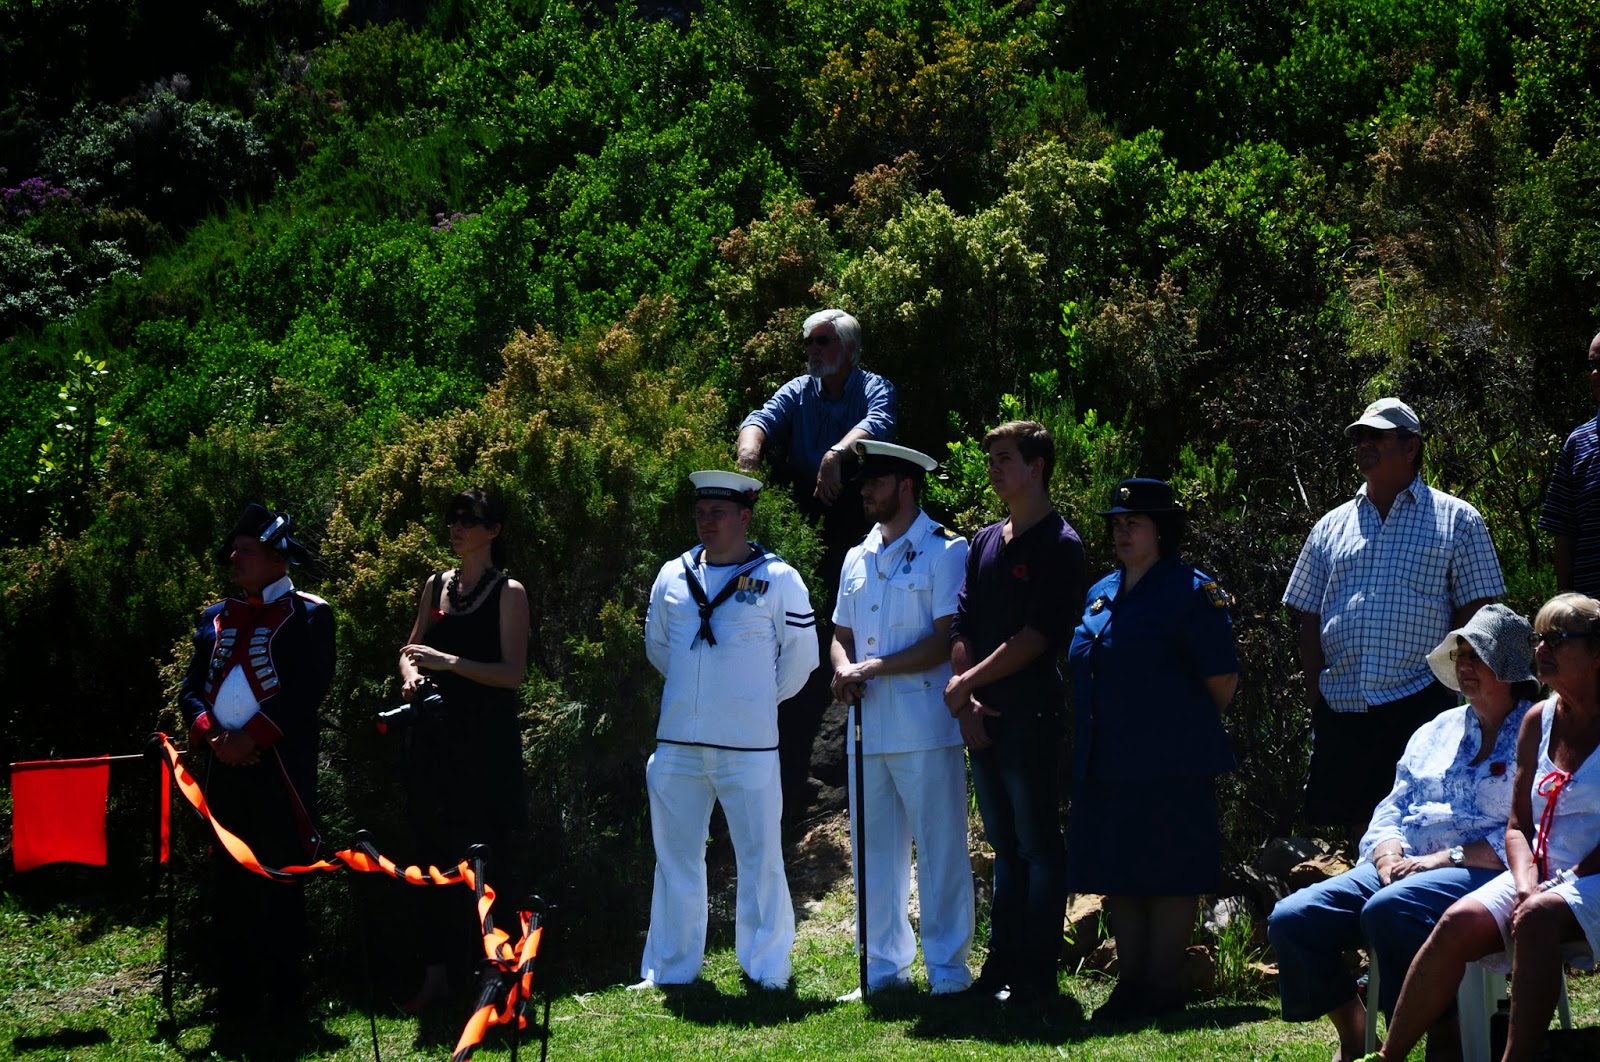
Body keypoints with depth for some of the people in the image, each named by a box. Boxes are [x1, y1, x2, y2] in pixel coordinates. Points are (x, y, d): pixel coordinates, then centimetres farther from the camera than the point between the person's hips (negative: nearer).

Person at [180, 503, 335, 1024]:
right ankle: (235, 997, 11)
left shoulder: (309, 615, 0)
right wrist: (211, 735, -6)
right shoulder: (216, 618, 17)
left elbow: (310, 687, -10)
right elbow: (191, 688, 14)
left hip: (280, 770, -5)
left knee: (279, 883, -3)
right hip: (225, 769, 5)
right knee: (229, 884, 5)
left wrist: (253, 737, -15)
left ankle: (285, 999, 4)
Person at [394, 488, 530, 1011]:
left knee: (483, 858, -5)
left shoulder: (508, 593, -4)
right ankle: (436, 973, 10)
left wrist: (449, 662, -18)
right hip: (435, 734, 5)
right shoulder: (436, 586, 12)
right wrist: (411, 673, 0)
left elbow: (513, 673, -11)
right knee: (434, 856, 6)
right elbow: (413, 649, 22)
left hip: (485, 740, -5)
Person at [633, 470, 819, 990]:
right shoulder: (673, 577, 9)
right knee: (675, 859, 9)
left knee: (760, 859, 0)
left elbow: (800, 654, 5)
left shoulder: (778, 580, -3)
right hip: (676, 745, 4)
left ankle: (766, 972, 8)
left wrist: (761, 698, 10)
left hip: (748, 746, -4)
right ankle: (668, 972, 17)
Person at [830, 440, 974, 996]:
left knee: (940, 848, -4)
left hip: (926, 728, -7)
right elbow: (841, 634, 20)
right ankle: (885, 967, 16)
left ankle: (948, 970, 0)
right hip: (868, 731, 7)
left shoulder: (946, 552, -3)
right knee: (876, 851, 9)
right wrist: (843, 669, -2)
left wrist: (874, 668, -13)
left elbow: (945, 641, -10)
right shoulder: (858, 559, 19)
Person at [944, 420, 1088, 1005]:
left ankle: (1038, 974, -1)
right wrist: (965, 699, -3)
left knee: (1039, 845, -3)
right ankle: (1002, 965, 16)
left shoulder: (1058, 544, -7)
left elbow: (1040, 634, -14)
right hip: (980, 716, 7)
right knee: (1006, 846, 12)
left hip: (1030, 714, -7)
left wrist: (969, 683, -13)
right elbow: (961, 626, 10)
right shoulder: (986, 541, 16)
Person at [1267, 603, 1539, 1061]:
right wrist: (1389, 856, -3)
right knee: (1290, 919, -13)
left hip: (1483, 870, -7)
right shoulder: (1436, 731, 25)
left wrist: (1447, 858, -16)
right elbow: (1392, 810, 21)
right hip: (1404, 867, 7)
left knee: (1387, 911, -38)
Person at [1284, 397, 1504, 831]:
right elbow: (1310, 618, 17)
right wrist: (1315, 695, 5)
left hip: (1420, 702, -4)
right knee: (1360, 824, 5)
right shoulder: (1331, 527, 19)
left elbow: (1474, 614, 2)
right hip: (1343, 709, 4)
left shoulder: (1457, 520, 8)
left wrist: (1451, 686, -8)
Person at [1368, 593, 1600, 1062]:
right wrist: (1527, 885, -6)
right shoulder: (1539, 720, 13)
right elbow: (1518, 825, 13)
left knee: (1539, 917, -36)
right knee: (1459, 923, -20)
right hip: (1544, 876, 6)